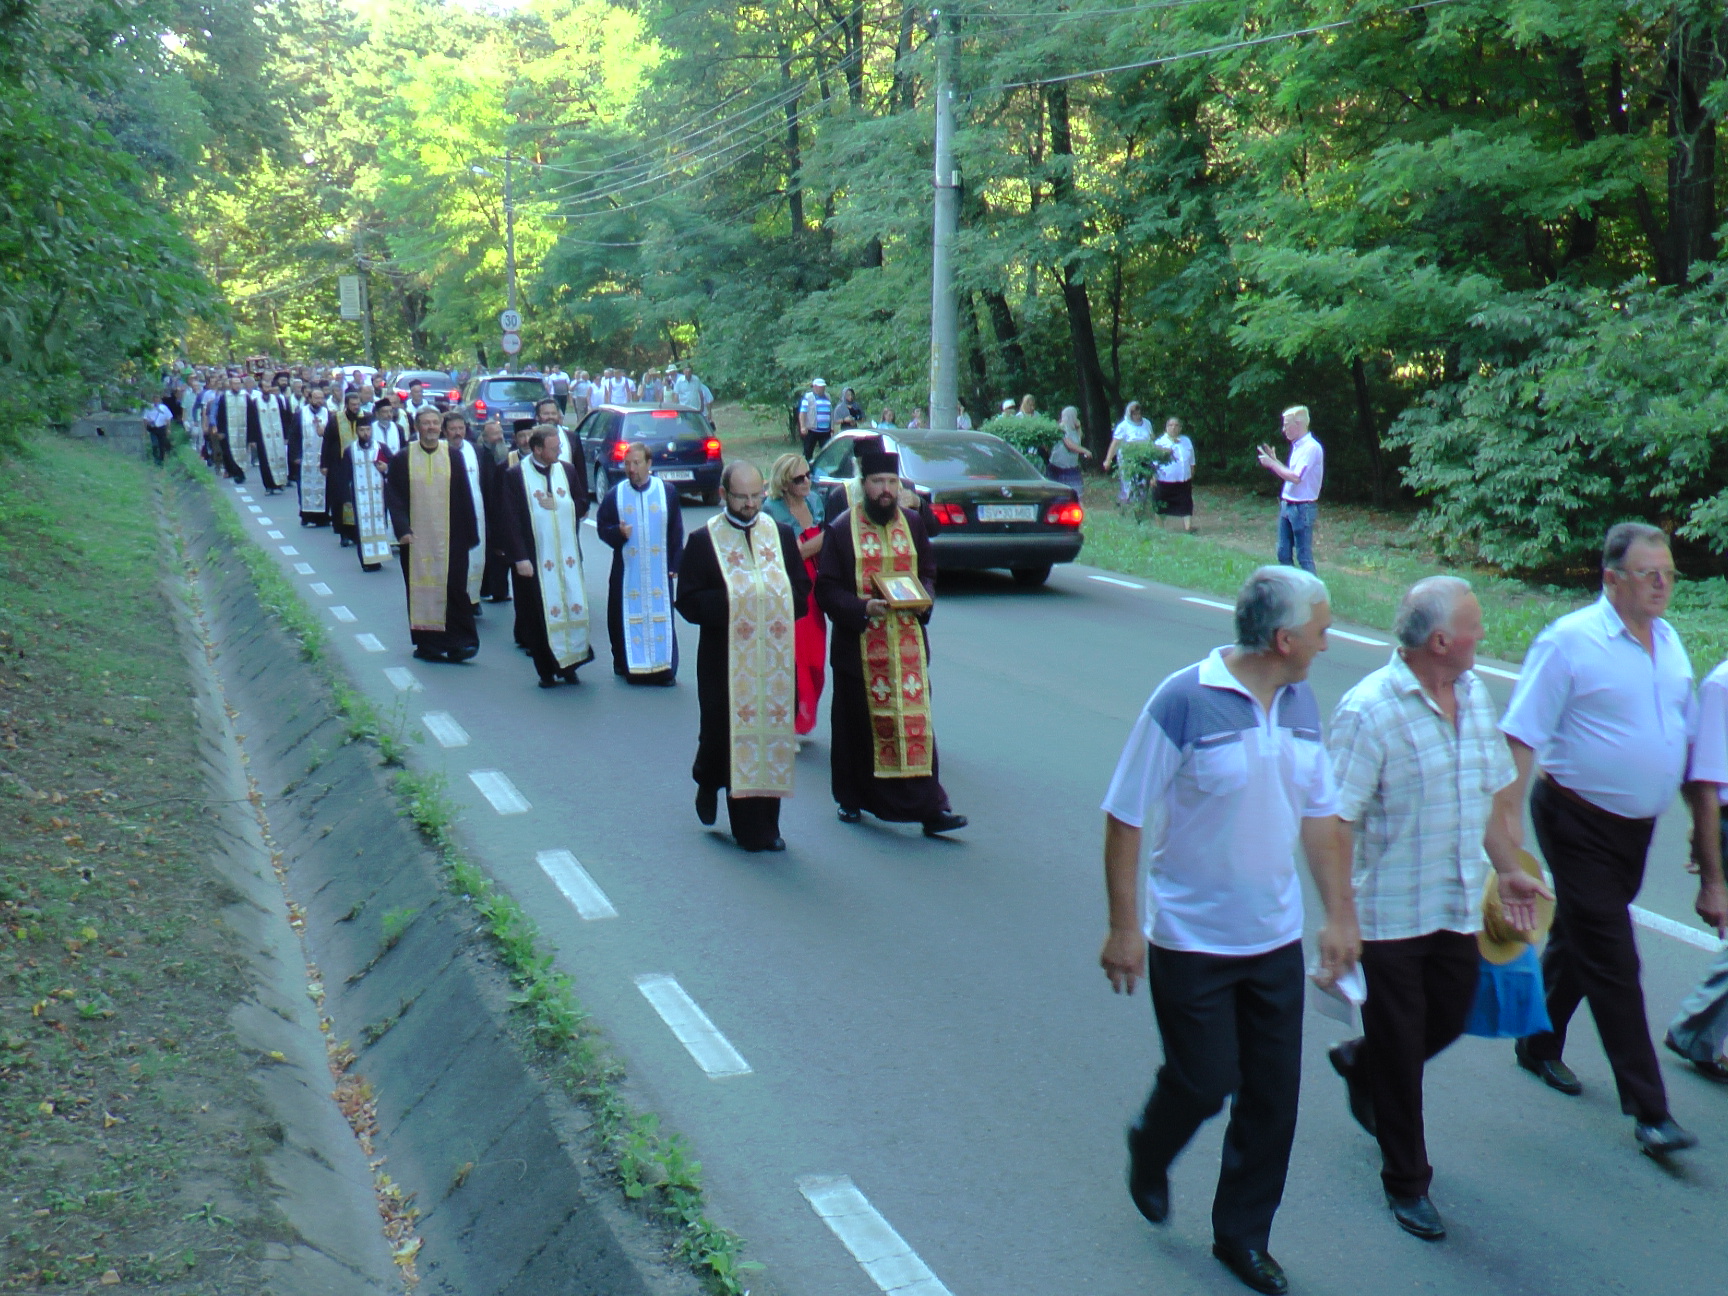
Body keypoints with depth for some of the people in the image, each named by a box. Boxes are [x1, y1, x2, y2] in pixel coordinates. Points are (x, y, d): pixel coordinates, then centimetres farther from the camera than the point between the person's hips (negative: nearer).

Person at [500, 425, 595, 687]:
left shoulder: (567, 470, 5)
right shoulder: (515, 476, -7)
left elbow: (583, 504, 12)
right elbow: (511, 520, -9)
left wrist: (559, 505, -7)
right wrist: (520, 557, -14)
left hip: (568, 556, 3)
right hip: (536, 558, -3)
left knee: (573, 608, 3)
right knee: (541, 615, 2)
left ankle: (569, 664, 16)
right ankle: (547, 670, 12)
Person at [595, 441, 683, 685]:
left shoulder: (666, 493, 2)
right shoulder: (615, 495, 3)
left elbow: (676, 531, 4)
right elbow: (602, 526, 5)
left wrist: (675, 564, -1)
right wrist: (618, 532, -17)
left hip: (658, 570, 0)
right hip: (627, 570, 0)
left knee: (661, 616, 0)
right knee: (628, 616, 2)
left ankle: (664, 667, 6)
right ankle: (626, 663, 13)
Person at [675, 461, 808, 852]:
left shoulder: (781, 535, 10)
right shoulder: (703, 540, -1)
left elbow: (802, 591, 11)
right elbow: (688, 601, -6)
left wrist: (776, 601, -8)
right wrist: (733, 600, -17)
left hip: (775, 657, 3)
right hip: (726, 661, -3)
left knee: (774, 737, 2)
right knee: (725, 734, 2)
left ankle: (764, 826, 10)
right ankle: (708, 782, 34)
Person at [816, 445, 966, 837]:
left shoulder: (912, 524, 8)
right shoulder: (840, 530, -2)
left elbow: (927, 571, 16)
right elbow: (826, 588, -5)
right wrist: (862, 607, -21)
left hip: (908, 643, 2)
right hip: (859, 645, -2)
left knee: (915, 720, -4)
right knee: (857, 726, 8)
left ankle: (928, 808, -5)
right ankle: (851, 798, 26)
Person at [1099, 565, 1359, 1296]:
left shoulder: (1300, 704, 3)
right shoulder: (1183, 702, -17)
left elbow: (1321, 815, 12)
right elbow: (1125, 818, -14)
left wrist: (1339, 915, 11)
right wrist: (1124, 927, -14)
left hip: (1276, 940, 6)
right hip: (1191, 940, -6)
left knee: (1273, 1096, 9)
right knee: (1204, 1083, 4)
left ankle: (1243, 1235, 27)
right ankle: (1148, 1153, 37)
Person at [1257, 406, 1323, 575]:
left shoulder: (1311, 447, -16)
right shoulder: (1297, 446, 13)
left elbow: (1295, 477, -24)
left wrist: (1272, 463, -14)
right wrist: (1274, 461, 13)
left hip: (1302, 508, -9)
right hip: (1287, 505, 9)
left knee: (1304, 556, -3)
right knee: (1283, 554, 12)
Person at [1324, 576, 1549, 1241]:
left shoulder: (1474, 693, 4)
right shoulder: (1369, 709, -20)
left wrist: (1509, 869, 18)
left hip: (1460, 907, 7)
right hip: (1390, 914, -7)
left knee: (1449, 1020, 18)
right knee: (1399, 1048, 7)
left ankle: (1360, 1064, 49)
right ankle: (1406, 1180, 25)